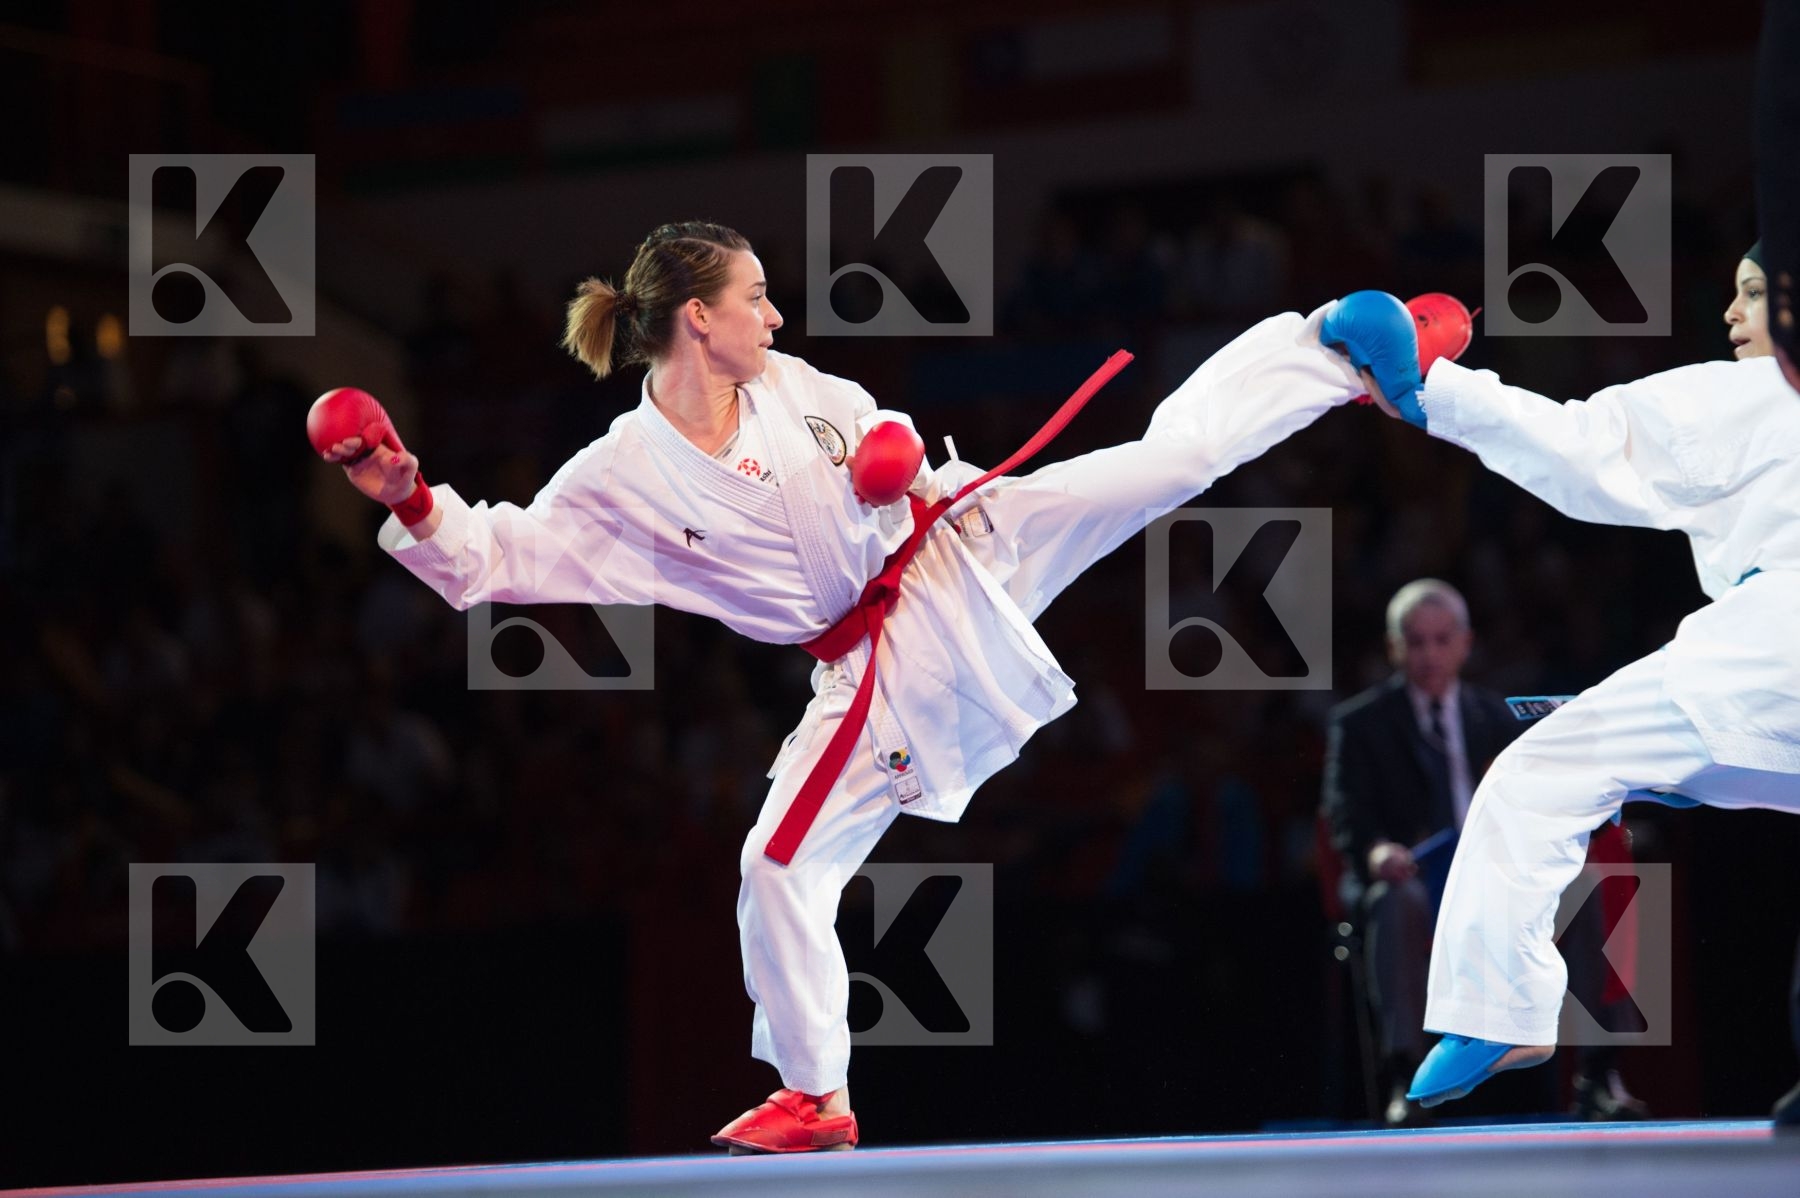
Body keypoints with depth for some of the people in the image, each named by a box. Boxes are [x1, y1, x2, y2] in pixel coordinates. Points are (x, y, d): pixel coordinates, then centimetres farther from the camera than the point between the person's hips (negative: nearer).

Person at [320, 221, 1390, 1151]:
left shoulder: (789, 385, -1)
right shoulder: (620, 480, -10)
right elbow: (497, 560, -10)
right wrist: (414, 503, -25)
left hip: (957, 560, 2)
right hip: (876, 677, -2)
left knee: (1172, 454, -4)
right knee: (783, 866, -7)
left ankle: (1335, 350, 16)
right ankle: (816, 1098, 11)